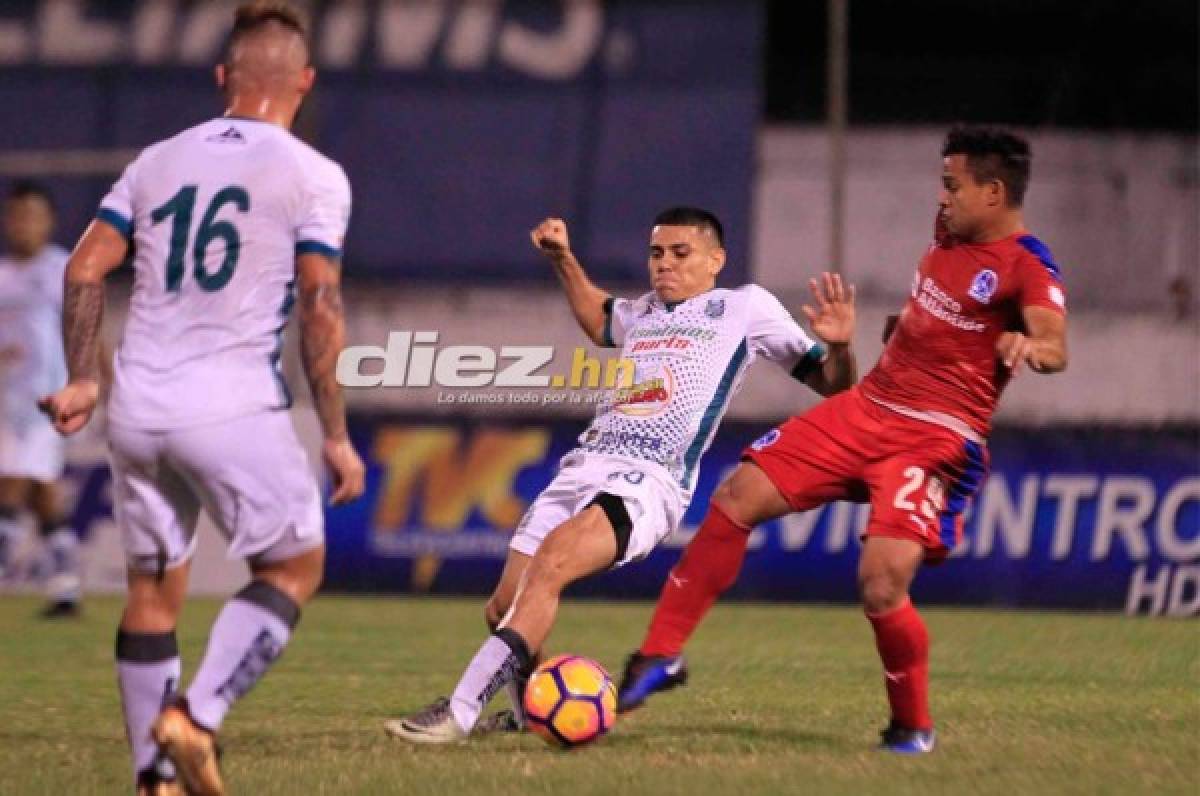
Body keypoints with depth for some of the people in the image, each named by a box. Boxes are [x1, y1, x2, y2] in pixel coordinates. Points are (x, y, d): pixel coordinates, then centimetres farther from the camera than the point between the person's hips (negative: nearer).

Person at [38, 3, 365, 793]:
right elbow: (320, 311, -6)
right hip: (233, 403, -5)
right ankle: (197, 715, -9)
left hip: (136, 407, 5)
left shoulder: (156, 162, 13)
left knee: (153, 586, 14)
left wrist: (82, 380, 15)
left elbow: (85, 268, 7)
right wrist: (337, 437, -3)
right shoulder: (314, 177, -1)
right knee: (294, 568, 9)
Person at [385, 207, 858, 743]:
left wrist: (839, 345, -13)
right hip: (580, 468, 7)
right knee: (504, 607, -3)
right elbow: (599, 320, 51)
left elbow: (830, 385, 8)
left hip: (647, 483, -7)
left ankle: (460, 713, -40)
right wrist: (563, 260, 40)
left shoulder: (743, 308, 9)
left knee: (551, 559, -33)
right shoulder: (642, 313, 26)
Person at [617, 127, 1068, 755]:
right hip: (866, 406, 8)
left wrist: (1028, 347, -53)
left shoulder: (1028, 267, -15)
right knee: (738, 497, 1)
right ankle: (661, 656, 10)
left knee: (881, 584, -23)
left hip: (937, 439, -8)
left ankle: (913, 727, 3)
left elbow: (1055, 345, -34)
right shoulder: (951, 232, 10)